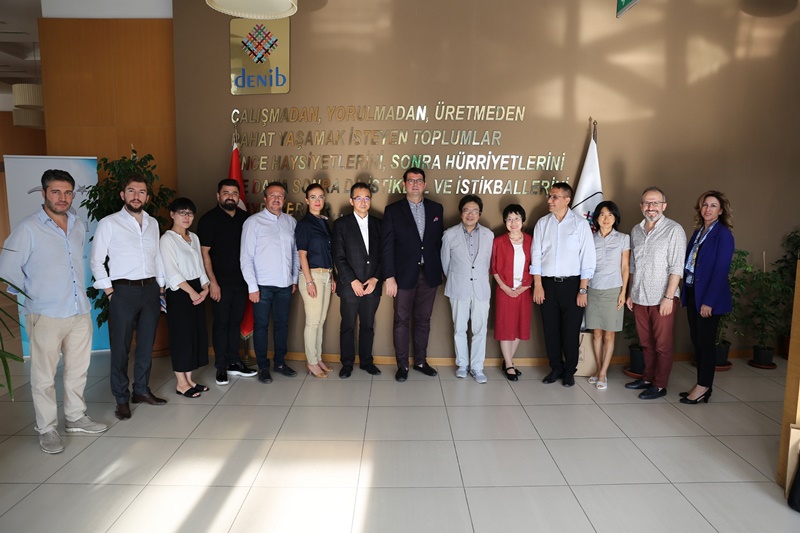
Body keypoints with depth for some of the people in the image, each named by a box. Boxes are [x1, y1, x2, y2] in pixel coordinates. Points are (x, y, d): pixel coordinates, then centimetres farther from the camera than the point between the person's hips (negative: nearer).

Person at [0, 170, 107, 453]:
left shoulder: (79, 226, 9)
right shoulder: (28, 228, -7)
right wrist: (32, 295, 2)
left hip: (80, 312, 5)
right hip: (45, 316, -5)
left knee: (78, 370, 14)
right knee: (44, 376, 4)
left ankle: (76, 417, 29)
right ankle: (47, 429, 17)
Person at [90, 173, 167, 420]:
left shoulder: (153, 223, 11)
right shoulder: (109, 223, -2)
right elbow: (96, 260, -2)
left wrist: (161, 287, 11)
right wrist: (109, 292, -6)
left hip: (150, 289, 4)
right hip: (123, 290, -4)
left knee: (147, 344, 11)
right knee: (120, 347, 2)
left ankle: (141, 390, 25)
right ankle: (121, 399, 13)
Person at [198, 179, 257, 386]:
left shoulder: (244, 217, 7)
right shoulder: (209, 219, -5)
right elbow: (204, 253, -8)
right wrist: (212, 282, -13)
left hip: (241, 281, 4)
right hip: (220, 282, -4)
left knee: (235, 322, 12)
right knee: (221, 323, 3)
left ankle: (234, 362, 23)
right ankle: (221, 367, 13)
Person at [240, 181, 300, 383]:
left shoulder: (291, 222, 8)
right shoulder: (253, 222, -5)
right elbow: (246, 257, -6)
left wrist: (295, 279, 11)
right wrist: (252, 286, -10)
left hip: (285, 284, 4)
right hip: (263, 284, -4)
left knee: (282, 324, 13)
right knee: (261, 325, 6)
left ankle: (280, 362, 28)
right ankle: (263, 367, 19)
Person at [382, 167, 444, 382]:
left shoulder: (436, 208, 7)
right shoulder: (393, 210, -1)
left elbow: (440, 241, 9)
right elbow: (387, 246, -5)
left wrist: (440, 270, 2)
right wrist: (389, 277, -10)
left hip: (429, 274, 3)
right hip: (404, 274, -2)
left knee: (423, 320, 12)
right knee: (402, 320, 5)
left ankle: (421, 361, 26)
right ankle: (402, 365, 17)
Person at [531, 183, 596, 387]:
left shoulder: (580, 223, -4)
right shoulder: (542, 223, 5)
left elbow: (587, 258, -5)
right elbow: (536, 255, 5)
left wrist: (582, 290, -9)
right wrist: (538, 285, -1)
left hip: (572, 284, -2)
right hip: (548, 283, 3)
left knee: (571, 330, 5)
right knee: (550, 330, 9)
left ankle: (569, 371, 22)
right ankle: (556, 368, 25)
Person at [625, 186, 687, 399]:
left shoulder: (674, 230, -8)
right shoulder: (636, 230, 11)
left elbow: (676, 267, -12)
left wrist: (668, 297, -16)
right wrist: (630, 293, 15)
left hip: (662, 298, -5)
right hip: (640, 298, 5)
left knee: (662, 344, 4)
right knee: (646, 342, 15)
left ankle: (659, 385, 14)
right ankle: (648, 378, 28)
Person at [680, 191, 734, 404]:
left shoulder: (723, 234, -10)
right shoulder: (698, 232, 11)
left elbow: (721, 271, -15)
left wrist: (709, 301, -18)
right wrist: (684, 293, 7)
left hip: (709, 297, -7)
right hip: (691, 293, 7)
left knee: (705, 342, 2)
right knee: (696, 341, 12)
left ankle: (704, 387, 13)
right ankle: (701, 385, 22)